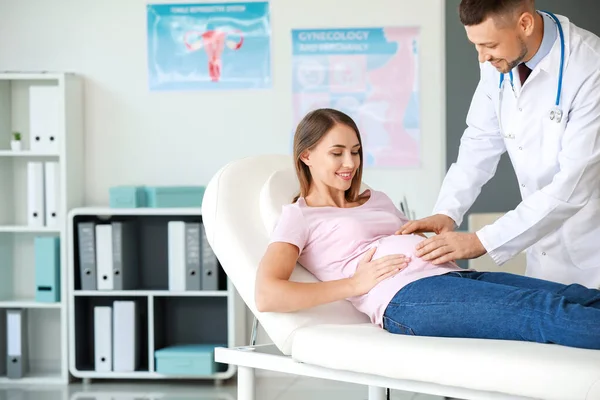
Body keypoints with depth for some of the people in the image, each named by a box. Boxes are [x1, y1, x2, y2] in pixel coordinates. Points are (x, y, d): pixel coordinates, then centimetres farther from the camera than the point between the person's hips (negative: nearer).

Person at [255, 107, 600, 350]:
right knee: (551, 312, -29)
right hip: (405, 296, -8)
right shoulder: (299, 217, 12)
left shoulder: (377, 200, 33)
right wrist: (356, 284, -8)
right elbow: (267, 296, -4)